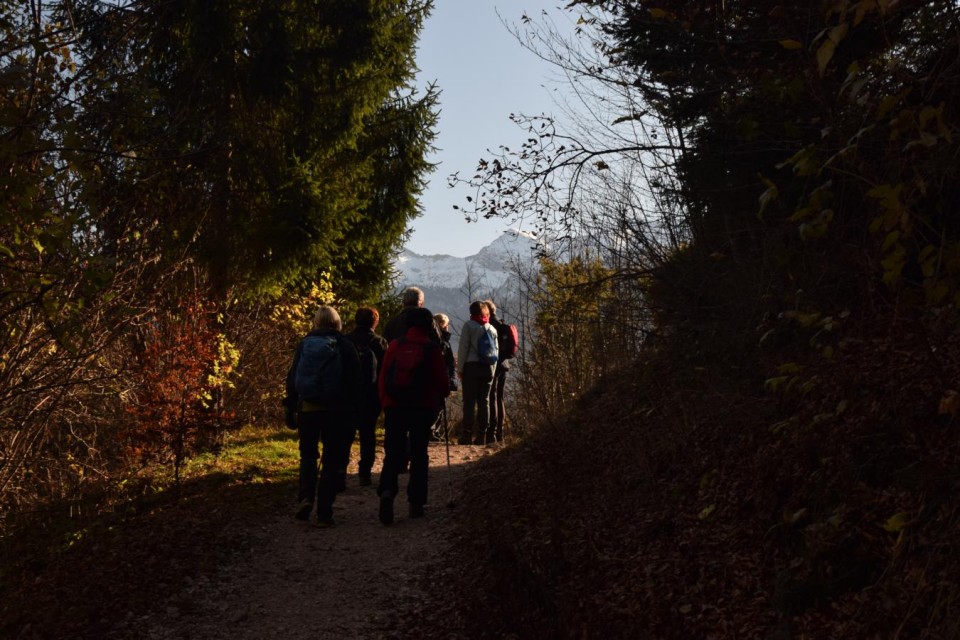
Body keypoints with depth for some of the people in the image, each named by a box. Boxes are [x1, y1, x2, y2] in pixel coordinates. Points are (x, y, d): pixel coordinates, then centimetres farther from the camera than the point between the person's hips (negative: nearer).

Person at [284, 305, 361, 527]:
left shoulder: (305, 343, 4)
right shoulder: (345, 346, 0)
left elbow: (292, 378, 5)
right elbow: (354, 381, -2)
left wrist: (290, 409, 9)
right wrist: (352, 413, 2)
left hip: (307, 408, 1)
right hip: (335, 410, -1)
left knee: (308, 455, 18)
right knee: (331, 461, 5)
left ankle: (306, 497, -4)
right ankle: (324, 514, 3)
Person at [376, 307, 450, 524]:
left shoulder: (395, 345, 3)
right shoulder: (432, 349, -4)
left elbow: (383, 378, 4)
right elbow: (441, 380, 0)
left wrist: (384, 403, 12)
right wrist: (443, 394, 21)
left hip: (394, 406, 1)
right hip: (422, 408, -1)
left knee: (392, 453, 4)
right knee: (418, 454, 8)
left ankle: (387, 490, -21)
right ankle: (416, 503, 9)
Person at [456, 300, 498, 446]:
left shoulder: (469, 325, -1)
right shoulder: (492, 329, 14)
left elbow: (463, 348, -5)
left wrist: (460, 368, -1)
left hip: (471, 366, -4)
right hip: (488, 367, 4)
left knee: (470, 401, -4)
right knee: (484, 401, 6)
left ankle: (467, 434, -6)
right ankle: (481, 435, 5)